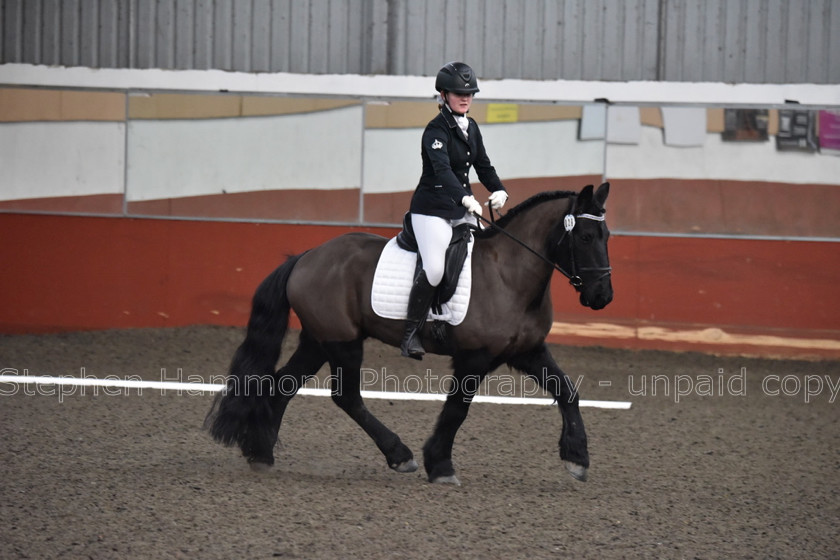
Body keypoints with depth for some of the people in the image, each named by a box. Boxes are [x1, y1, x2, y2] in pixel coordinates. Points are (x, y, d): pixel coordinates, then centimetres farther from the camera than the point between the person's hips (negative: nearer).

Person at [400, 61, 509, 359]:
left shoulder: (471, 128, 11)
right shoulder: (436, 129, -14)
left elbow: (483, 165, 15)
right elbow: (442, 169, -29)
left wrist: (498, 190, -6)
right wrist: (466, 198, -43)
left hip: (462, 211, 8)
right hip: (431, 209, -8)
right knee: (435, 269, -25)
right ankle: (411, 333, -14)